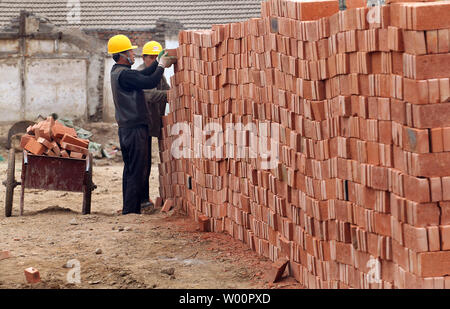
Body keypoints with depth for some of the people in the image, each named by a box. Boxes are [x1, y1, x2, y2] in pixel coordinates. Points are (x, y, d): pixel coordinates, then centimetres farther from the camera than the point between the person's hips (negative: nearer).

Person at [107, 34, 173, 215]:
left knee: (130, 170, 16)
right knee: (137, 171, -6)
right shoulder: (124, 74, -18)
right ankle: (131, 210, -5)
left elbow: (142, 76, 15)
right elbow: (150, 83, -19)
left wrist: (158, 63, 15)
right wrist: (161, 66, -4)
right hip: (135, 128, -10)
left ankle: (128, 209, 21)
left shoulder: (117, 71, 13)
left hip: (125, 128, 10)